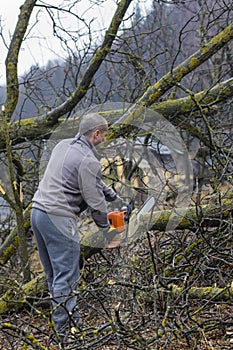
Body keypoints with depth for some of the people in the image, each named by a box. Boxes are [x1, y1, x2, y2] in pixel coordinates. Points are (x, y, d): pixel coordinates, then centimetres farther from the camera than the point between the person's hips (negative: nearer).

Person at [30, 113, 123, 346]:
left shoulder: (63, 145, 11)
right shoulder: (88, 160, -15)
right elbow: (94, 201, -10)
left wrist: (112, 195, 26)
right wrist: (104, 227, 7)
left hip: (38, 211, 9)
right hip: (59, 219, -9)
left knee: (53, 272, 17)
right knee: (66, 276, -4)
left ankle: (63, 316, 28)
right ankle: (65, 329, -1)